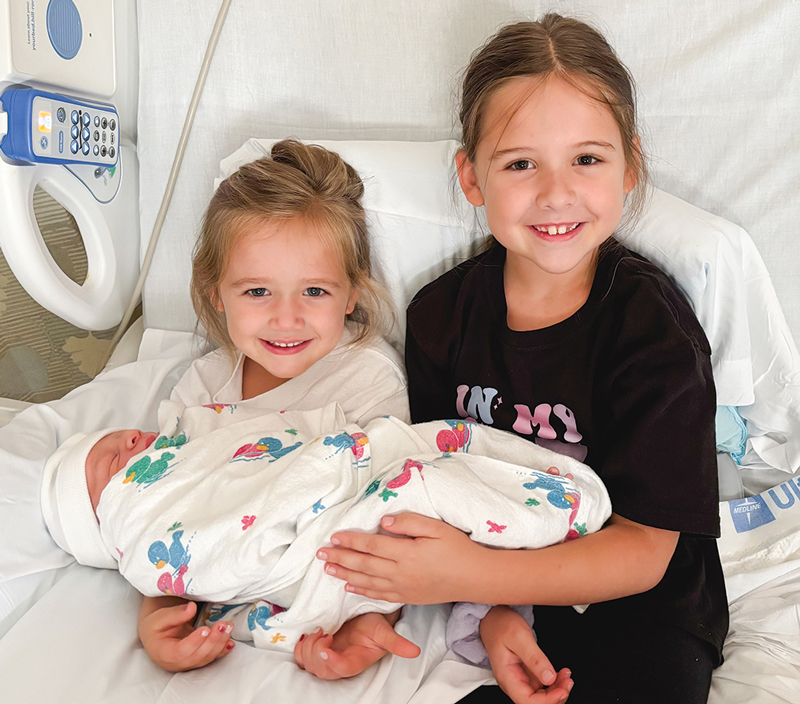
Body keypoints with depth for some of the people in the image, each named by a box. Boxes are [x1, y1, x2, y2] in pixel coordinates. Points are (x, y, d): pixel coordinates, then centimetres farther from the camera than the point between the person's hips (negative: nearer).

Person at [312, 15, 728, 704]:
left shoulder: (654, 329, -17)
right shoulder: (441, 312, -6)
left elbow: (642, 550, -17)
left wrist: (473, 575, -30)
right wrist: (492, 613, -16)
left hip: (637, 613, -2)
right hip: (497, 599, 3)